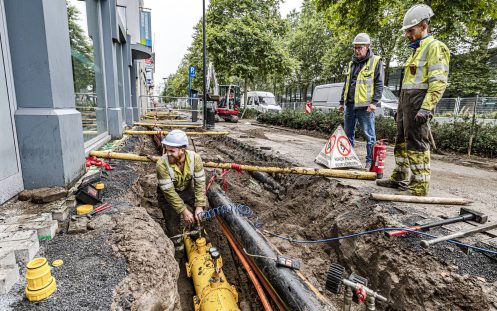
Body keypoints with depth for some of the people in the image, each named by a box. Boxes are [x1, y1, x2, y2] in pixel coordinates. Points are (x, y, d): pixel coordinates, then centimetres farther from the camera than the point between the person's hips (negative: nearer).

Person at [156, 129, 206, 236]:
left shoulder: (195, 158, -27)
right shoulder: (162, 164, -34)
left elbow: (200, 183, -21)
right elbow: (169, 191, -27)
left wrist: (199, 206, -27)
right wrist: (184, 211, -26)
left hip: (187, 191, 3)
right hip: (168, 195, -2)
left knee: (198, 218, 2)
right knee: (173, 229, -1)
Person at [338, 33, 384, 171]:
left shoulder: (376, 62, 0)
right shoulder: (352, 63, 19)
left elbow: (379, 84, -6)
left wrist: (374, 102, -15)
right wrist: (342, 102, 18)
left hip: (365, 106, -6)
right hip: (350, 105, 6)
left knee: (369, 135, -1)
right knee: (348, 134, 11)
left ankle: (370, 161, 7)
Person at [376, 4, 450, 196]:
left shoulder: (434, 47, -6)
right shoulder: (417, 50, 23)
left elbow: (438, 82, -16)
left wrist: (426, 108, -25)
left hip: (419, 101, -10)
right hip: (406, 100, 10)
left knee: (417, 144, -10)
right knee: (401, 142, 10)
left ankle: (420, 188, -5)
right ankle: (400, 178, 19)